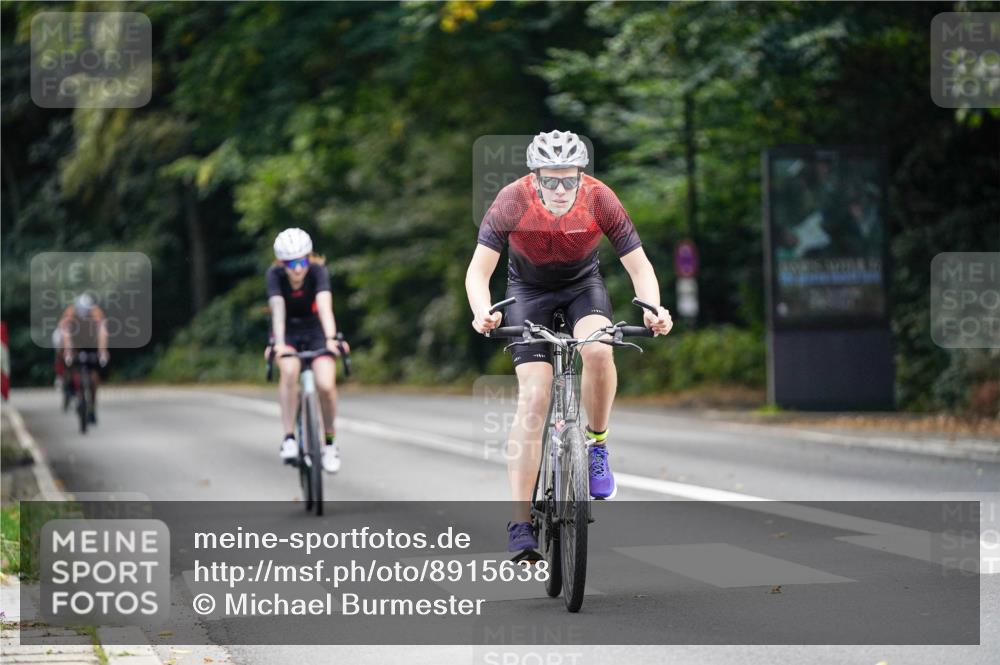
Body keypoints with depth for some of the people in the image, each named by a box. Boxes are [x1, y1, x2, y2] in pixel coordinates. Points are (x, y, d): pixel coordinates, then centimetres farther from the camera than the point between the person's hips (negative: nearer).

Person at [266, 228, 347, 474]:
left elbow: (325, 307, -38)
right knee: (289, 370, -32)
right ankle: (289, 438, -25)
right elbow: (277, 309, -36)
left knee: (325, 385, -21)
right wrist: (278, 343, -52)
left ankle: (330, 441, 4)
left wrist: (331, 339, -54)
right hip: (287, 331, 0)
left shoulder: (318, 271, -23)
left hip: (316, 330, 0)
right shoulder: (275, 275, -22)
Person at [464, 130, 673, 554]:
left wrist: (653, 310, -39)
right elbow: (479, 270, -28)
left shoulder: (599, 200, -26)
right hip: (528, 290, -1)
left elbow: (639, 266, -20)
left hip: (583, 284, 1)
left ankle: (597, 443, -6)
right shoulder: (513, 201, -28)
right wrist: (483, 312, -48)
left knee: (598, 350, -33)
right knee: (533, 396, -16)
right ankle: (520, 523, -15)